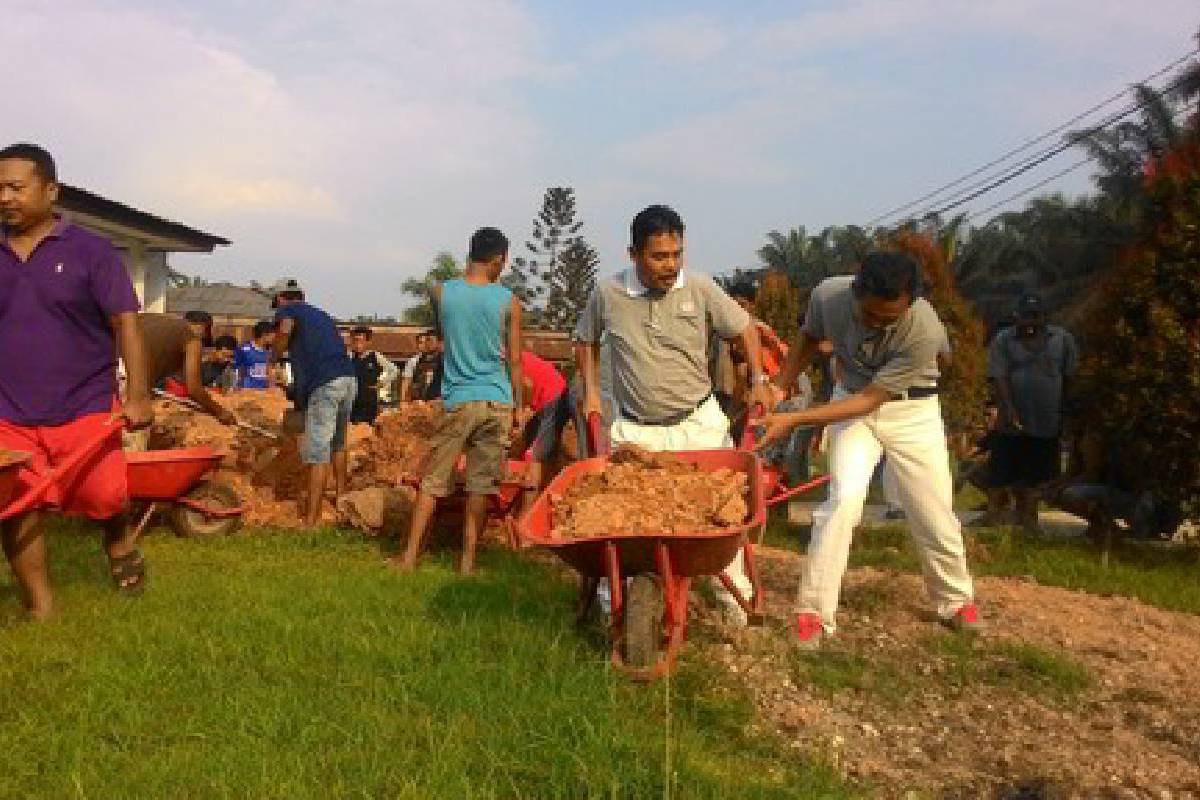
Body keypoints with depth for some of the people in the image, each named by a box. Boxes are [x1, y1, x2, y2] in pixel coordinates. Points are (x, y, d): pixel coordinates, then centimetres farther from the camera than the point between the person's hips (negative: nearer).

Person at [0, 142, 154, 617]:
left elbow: (125, 322, -5)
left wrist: (137, 394, -12)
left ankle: (119, 539, 26)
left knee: (103, 497, -10)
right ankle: (40, 611, 16)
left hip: (84, 406, -3)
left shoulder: (90, 251, -1)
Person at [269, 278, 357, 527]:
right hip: (349, 378, 7)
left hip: (324, 384, -7)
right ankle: (341, 495, 39)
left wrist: (274, 357, 2)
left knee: (317, 452, -6)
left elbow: (285, 328, -15)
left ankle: (312, 519, -5)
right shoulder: (321, 315, 31)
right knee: (337, 444, 25)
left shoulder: (286, 310, 11)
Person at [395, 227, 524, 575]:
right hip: (497, 401, 0)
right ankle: (468, 559, 11)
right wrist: (518, 406, 10)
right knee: (481, 483, 6)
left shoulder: (442, 292, -1)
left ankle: (410, 555, 9)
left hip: (458, 400, 0)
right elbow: (515, 360, 0)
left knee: (433, 481, 8)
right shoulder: (509, 301, -3)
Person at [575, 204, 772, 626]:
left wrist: (758, 380, -5)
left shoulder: (700, 288, -9)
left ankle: (736, 599, 25)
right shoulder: (607, 293, -8)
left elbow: (745, 328, 5)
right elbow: (585, 340, 11)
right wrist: (591, 391, 4)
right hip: (634, 430, 0)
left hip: (699, 422, 0)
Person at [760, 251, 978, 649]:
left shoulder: (925, 330, -34)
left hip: (911, 411, -1)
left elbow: (870, 400, -29)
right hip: (852, 398, 1)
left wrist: (791, 420, -32)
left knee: (934, 511, 5)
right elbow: (809, 338, 0)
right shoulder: (828, 294, -25)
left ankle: (957, 600, 31)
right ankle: (813, 612, -9)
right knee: (843, 500, -18)